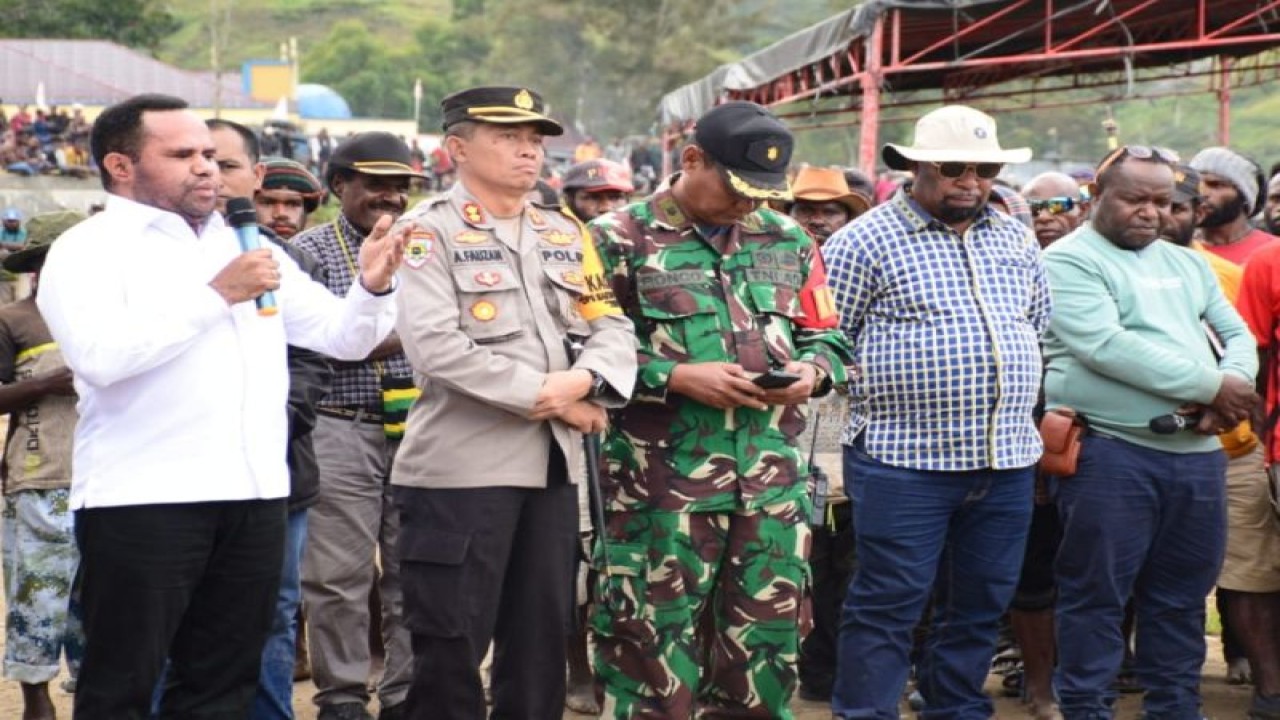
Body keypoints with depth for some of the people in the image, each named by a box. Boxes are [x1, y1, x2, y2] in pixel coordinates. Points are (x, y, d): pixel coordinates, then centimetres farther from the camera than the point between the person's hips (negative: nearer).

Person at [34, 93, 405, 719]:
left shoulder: (247, 247, 18)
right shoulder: (88, 250, -2)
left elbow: (342, 337, 17)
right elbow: (100, 354, -20)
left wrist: (372, 288, -5)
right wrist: (216, 295, -16)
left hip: (254, 496, 6)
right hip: (142, 500, -6)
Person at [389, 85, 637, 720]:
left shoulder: (565, 234, 14)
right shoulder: (428, 231, -7)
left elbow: (612, 328, 9)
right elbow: (436, 348, -19)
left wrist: (583, 381, -13)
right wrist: (547, 397, -15)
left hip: (552, 464, 6)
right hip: (462, 466, -6)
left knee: (542, 639, 13)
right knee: (451, 644, -1)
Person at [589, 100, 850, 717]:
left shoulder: (787, 241, 13)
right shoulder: (621, 241, -3)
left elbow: (826, 337, 19)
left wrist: (810, 373, -3)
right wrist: (679, 377, -17)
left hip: (772, 485, 5)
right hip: (661, 485, -5)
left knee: (764, 653, 10)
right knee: (653, 654, 0)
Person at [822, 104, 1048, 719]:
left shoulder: (1016, 240, 13)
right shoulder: (867, 240, -5)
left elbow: (1041, 329, 23)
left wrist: (1047, 409, 19)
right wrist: (872, 393, -2)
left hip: (1006, 461, 6)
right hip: (904, 461, -6)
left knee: (980, 605, 12)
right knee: (887, 605, -2)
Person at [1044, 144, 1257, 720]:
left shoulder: (1185, 263, 18)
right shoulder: (1069, 261, -5)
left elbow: (1237, 335, 16)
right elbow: (1106, 347, -18)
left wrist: (1234, 386, -9)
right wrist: (1212, 385, -15)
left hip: (1197, 452, 7)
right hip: (1110, 451, -7)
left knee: (1182, 597, 12)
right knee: (1097, 595, -1)